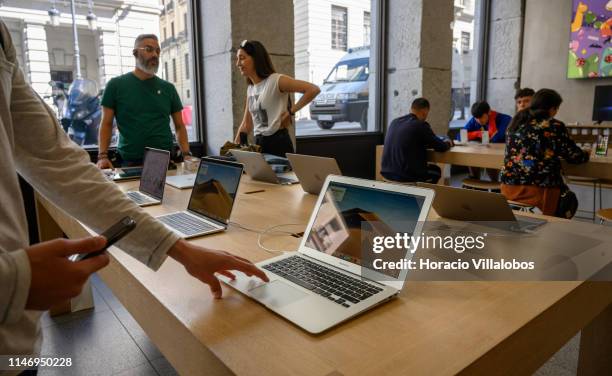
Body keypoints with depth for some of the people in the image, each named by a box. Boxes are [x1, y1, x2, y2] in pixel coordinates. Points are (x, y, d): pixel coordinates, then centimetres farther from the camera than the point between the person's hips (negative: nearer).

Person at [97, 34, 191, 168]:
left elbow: (180, 126, 11)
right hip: (130, 163, -1)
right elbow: (106, 124, 7)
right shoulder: (116, 85, 6)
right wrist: (102, 156, -7)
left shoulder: (168, 88, 11)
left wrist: (186, 155, -4)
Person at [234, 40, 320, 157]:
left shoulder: (276, 81, -11)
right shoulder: (250, 89, 12)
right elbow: (246, 125, 17)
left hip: (278, 143, -7)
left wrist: (291, 112, -13)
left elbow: (314, 90, -17)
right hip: (259, 144, 7)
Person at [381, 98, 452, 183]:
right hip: (406, 175, -7)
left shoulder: (394, 122, 7)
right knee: (436, 170, 24)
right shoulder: (421, 125, -12)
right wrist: (448, 143, 20)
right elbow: (441, 147, -3)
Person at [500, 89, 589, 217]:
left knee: (562, 190, 30)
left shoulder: (516, 122, 8)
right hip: (538, 191, -5)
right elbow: (574, 156, 0)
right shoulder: (555, 126, -6)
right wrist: (586, 154, 23)